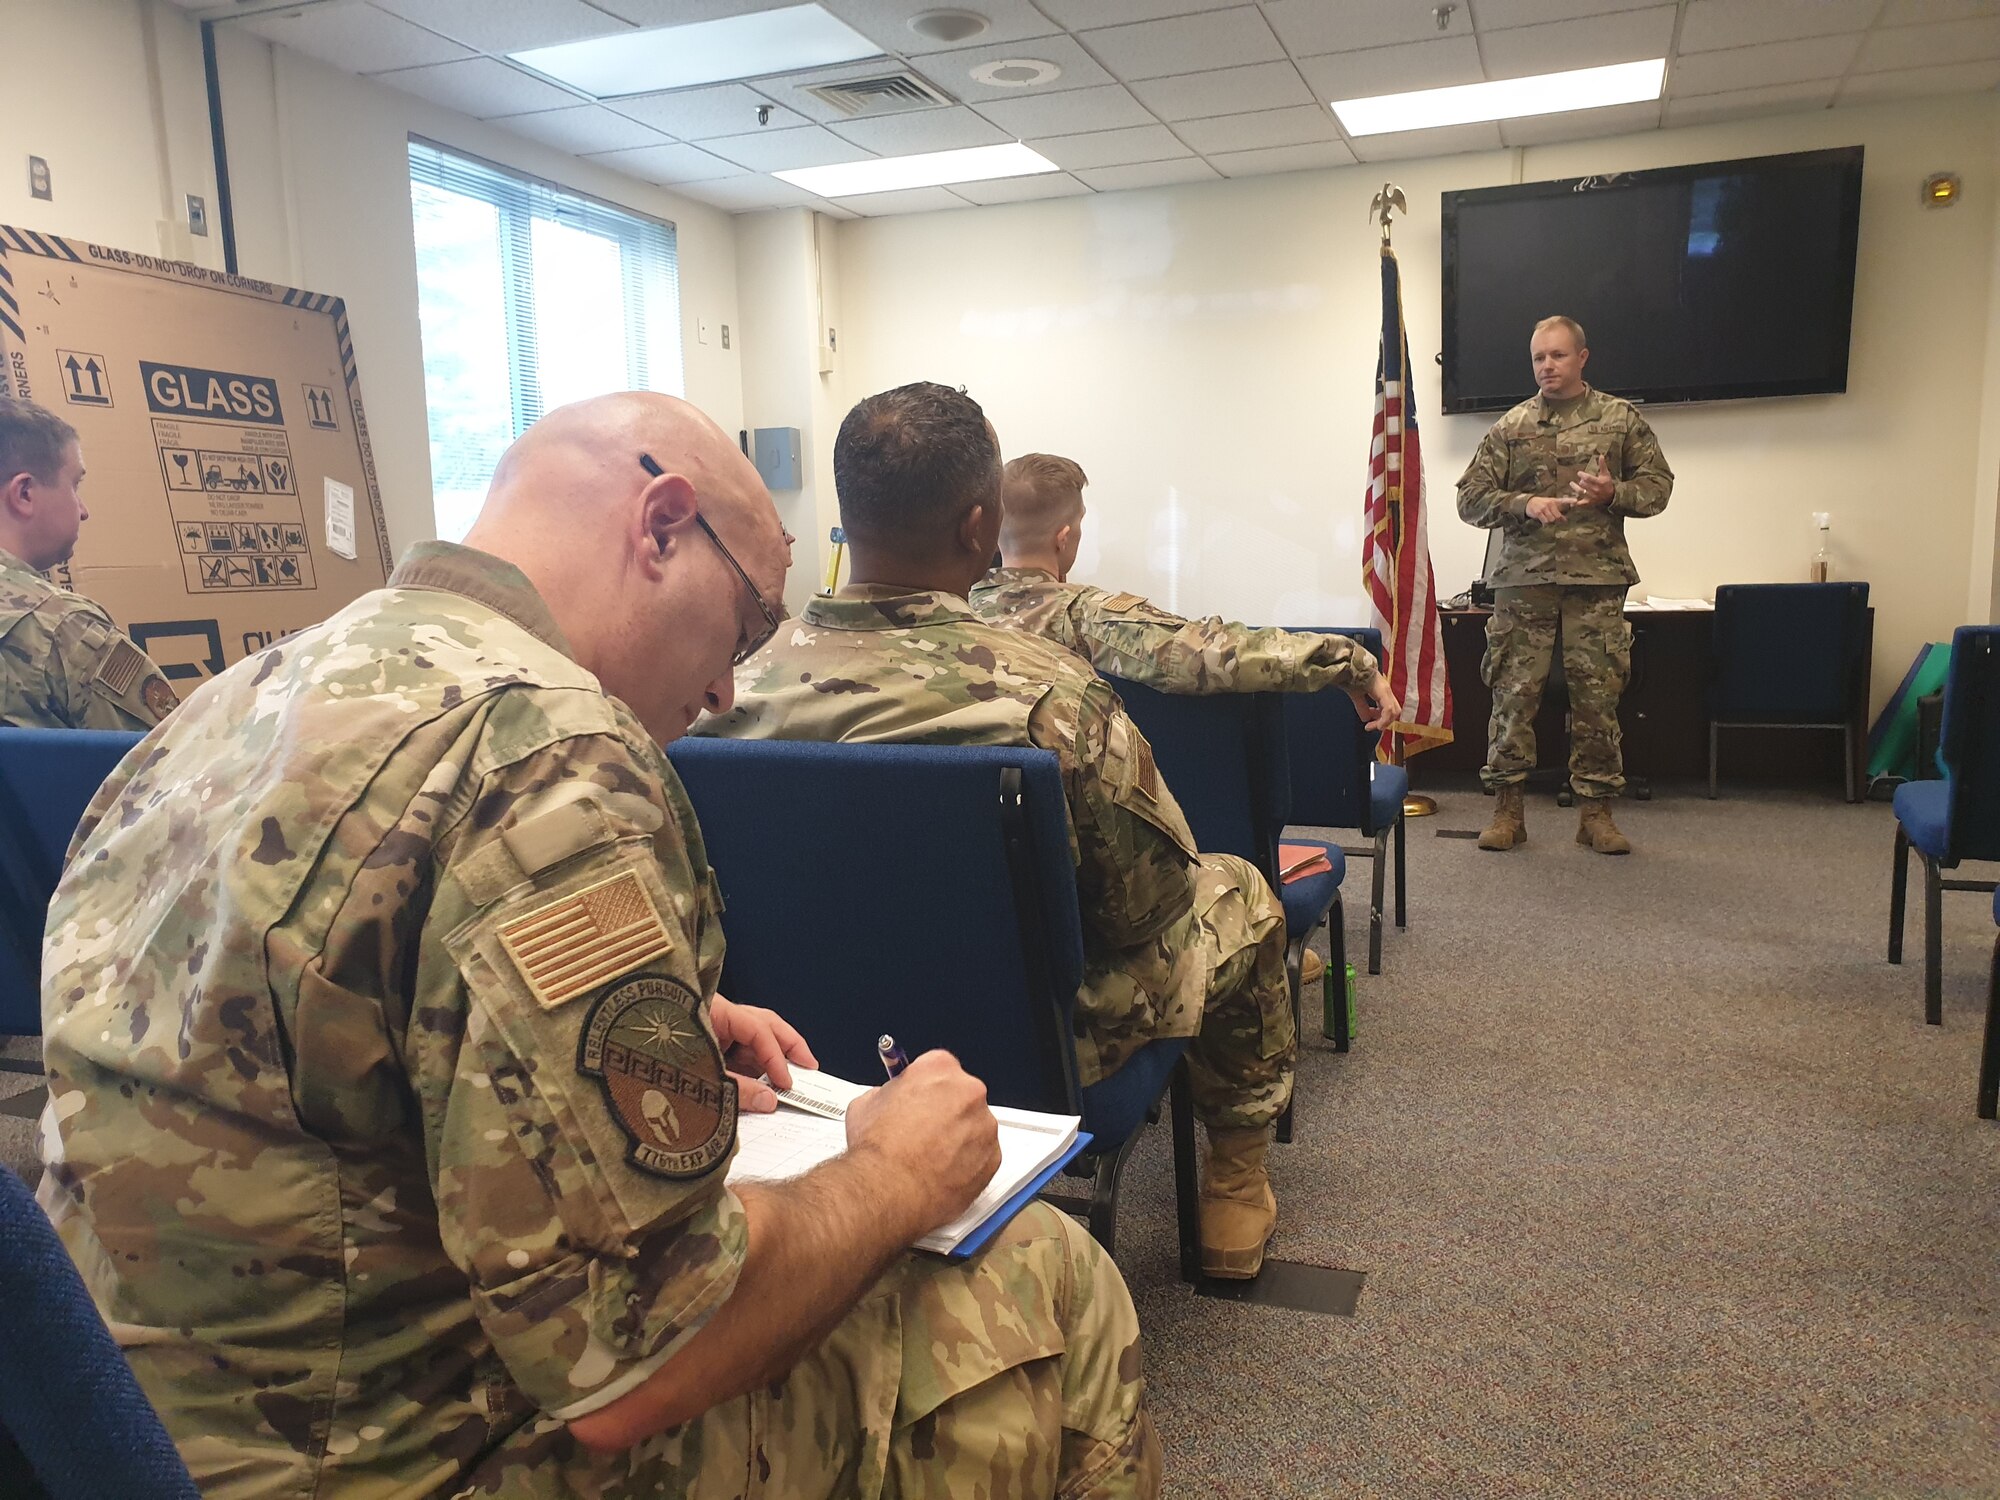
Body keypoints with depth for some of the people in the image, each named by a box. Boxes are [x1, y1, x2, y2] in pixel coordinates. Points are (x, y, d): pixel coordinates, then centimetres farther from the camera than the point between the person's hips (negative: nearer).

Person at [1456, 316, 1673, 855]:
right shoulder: (1510, 428, 9)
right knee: (1513, 695, -1)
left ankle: (1596, 814, 12)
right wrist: (1524, 503, -11)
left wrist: (1613, 493, -11)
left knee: (1597, 699, 2)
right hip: (1523, 582, 0)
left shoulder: (1621, 419, 9)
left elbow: (1657, 485, 9)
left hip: (1597, 580, 0)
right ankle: (1507, 811, 8)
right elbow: (1471, 498, 6)